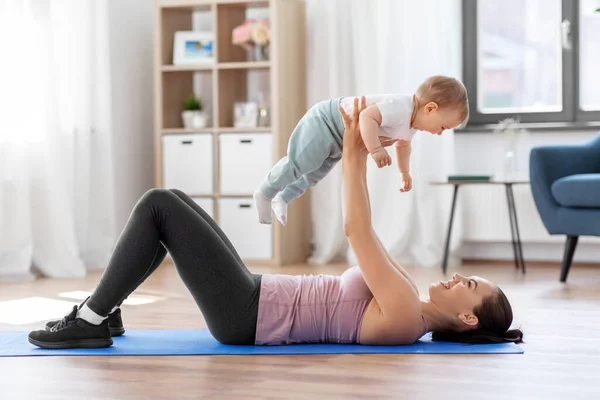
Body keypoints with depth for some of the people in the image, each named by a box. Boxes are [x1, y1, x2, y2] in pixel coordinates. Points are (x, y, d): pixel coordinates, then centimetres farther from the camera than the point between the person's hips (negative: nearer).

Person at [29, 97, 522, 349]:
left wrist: (354, 154, -15)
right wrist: (356, 155, 10)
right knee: (169, 202, 10)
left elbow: (357, 231, -21)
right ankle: (100, 310, 16)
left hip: (245, 316, -9)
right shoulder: (406, 298, 10)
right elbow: (366, 235, 16)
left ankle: (91, 321, -2)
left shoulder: (404, 318, -19)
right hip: (256, 301, 9)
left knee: (158, 206, -11)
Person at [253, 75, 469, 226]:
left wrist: (405, 172, 32)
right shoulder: (400, 108, -33)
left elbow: (402, 144, 25)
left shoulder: (412, 122, 2)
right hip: (325, 121, -10)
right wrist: (376, 149, -49)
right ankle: (265, 194, 11)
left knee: (315, 173, 20)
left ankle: (282, 198, 36)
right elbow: (366, 117, -46)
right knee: (299, 164, -9)